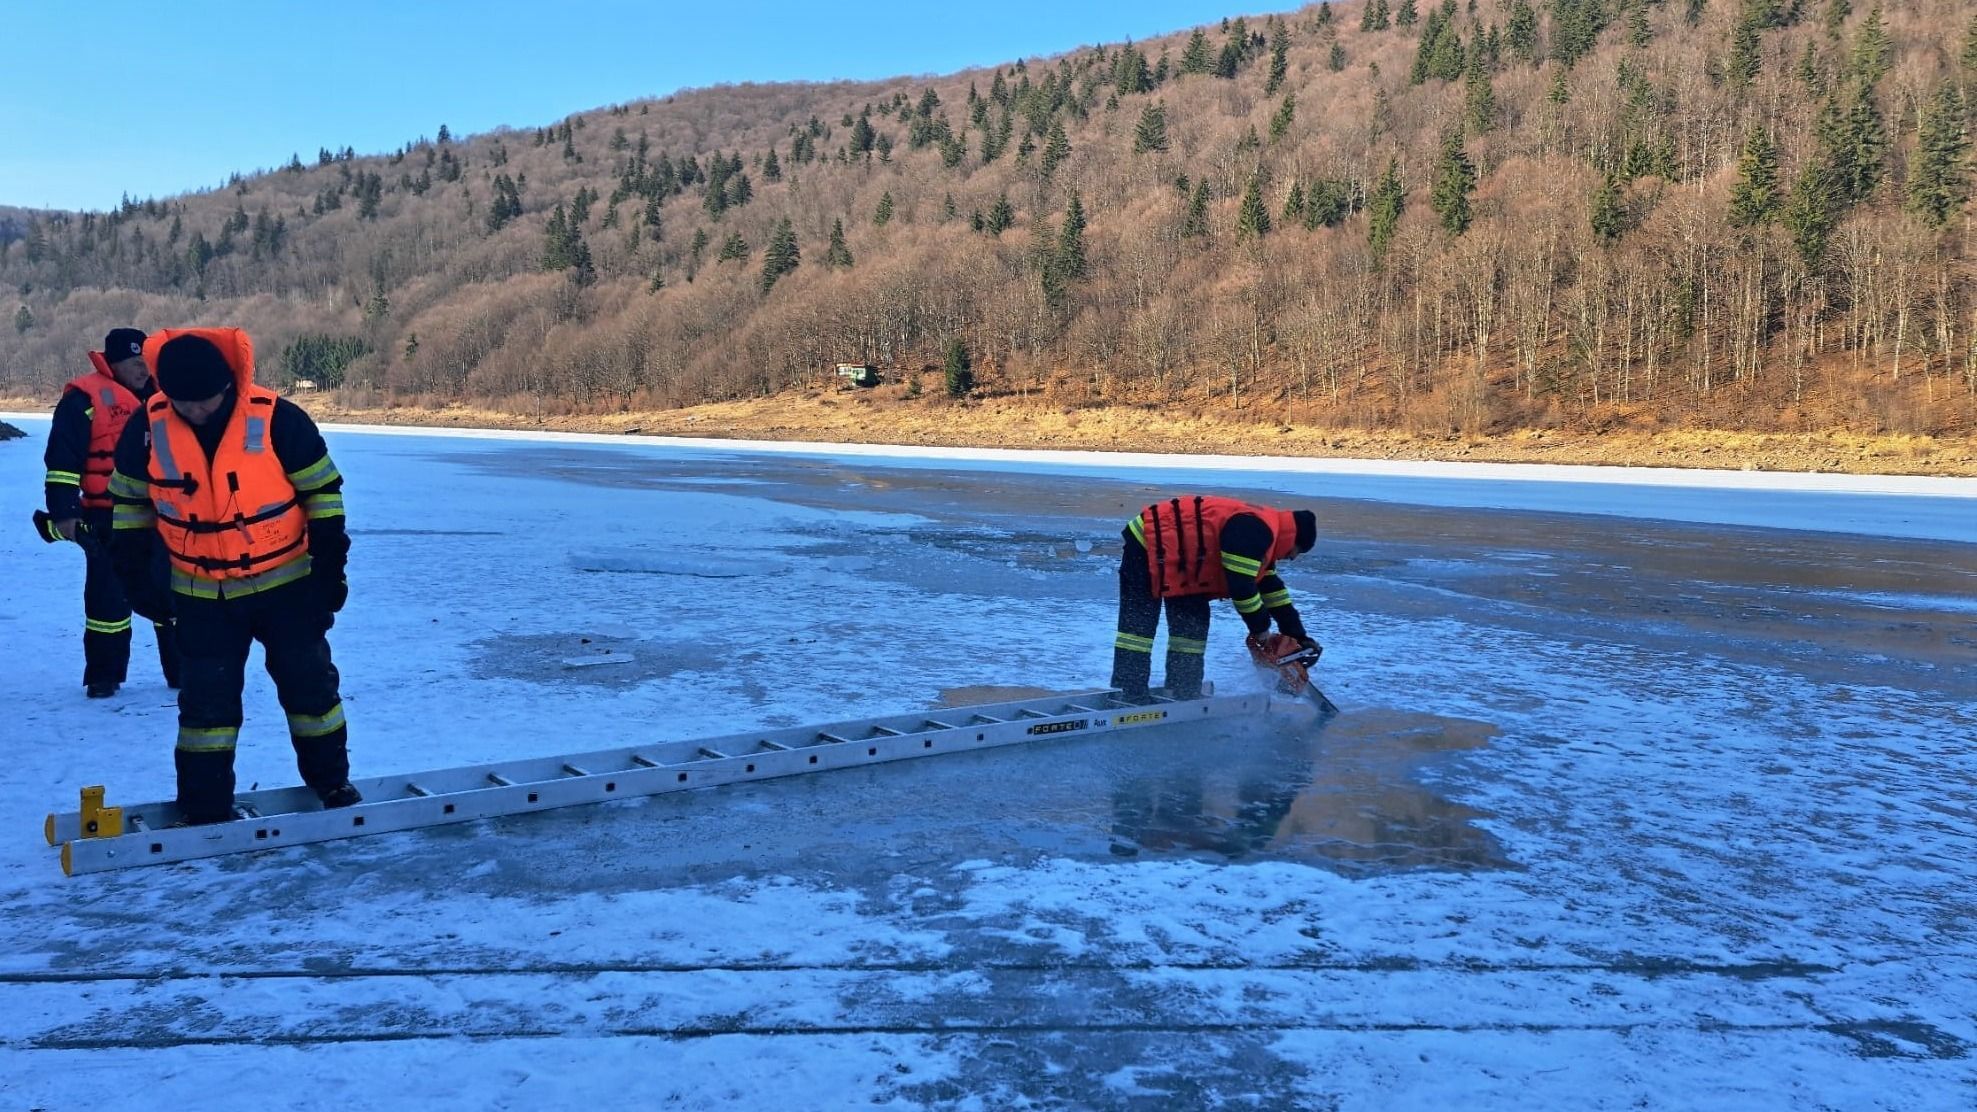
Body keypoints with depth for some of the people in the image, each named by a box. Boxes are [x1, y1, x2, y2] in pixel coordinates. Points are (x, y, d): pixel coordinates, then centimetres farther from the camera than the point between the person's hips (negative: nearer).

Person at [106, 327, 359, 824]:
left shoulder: (278, 419, -18)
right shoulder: (147, 428, -10)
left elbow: (323, 490, -8)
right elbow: (129, 499, 7)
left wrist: (330, 566, -7)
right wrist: (132, 567, 5)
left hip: (287, 583, -1)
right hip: (202, 596, 2)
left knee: (310, 684, 8)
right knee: (206, 699, 7)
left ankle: (331, 779, 27)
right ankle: (205, 806, 19)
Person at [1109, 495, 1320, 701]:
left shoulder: (1262, 533, 11)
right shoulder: (1253, 530, -23)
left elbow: (1272, 588, 18)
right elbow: (1241, 587, -24)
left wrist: (1297, 635, 17)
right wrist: (1261, 628, -10)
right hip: (1148, 546, -11)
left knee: (1193, 625, 9)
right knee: (1139, 626, -12)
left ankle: (1184, 695, 12)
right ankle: (1128, 698, -13)